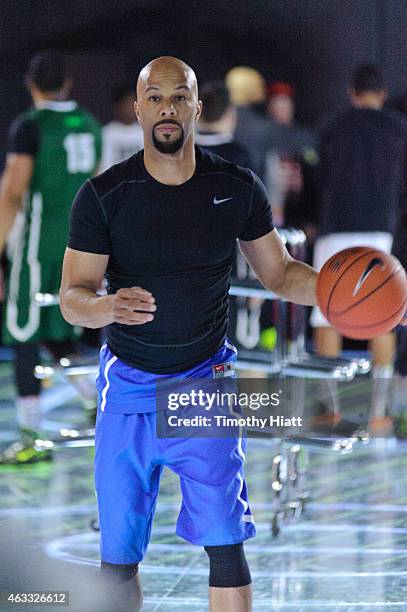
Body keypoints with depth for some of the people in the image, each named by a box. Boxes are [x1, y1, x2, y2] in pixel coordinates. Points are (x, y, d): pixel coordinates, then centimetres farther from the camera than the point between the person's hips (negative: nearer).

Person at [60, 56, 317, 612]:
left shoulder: (237, 188, -3)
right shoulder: (103, 195, -8)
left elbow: (280, 273, 7)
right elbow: (73, 296, -10)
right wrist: (107, 307, -33)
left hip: (207, 380, 0)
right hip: (128, 386, 0)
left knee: (224, 542, -10)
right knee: (119, 553, 3)